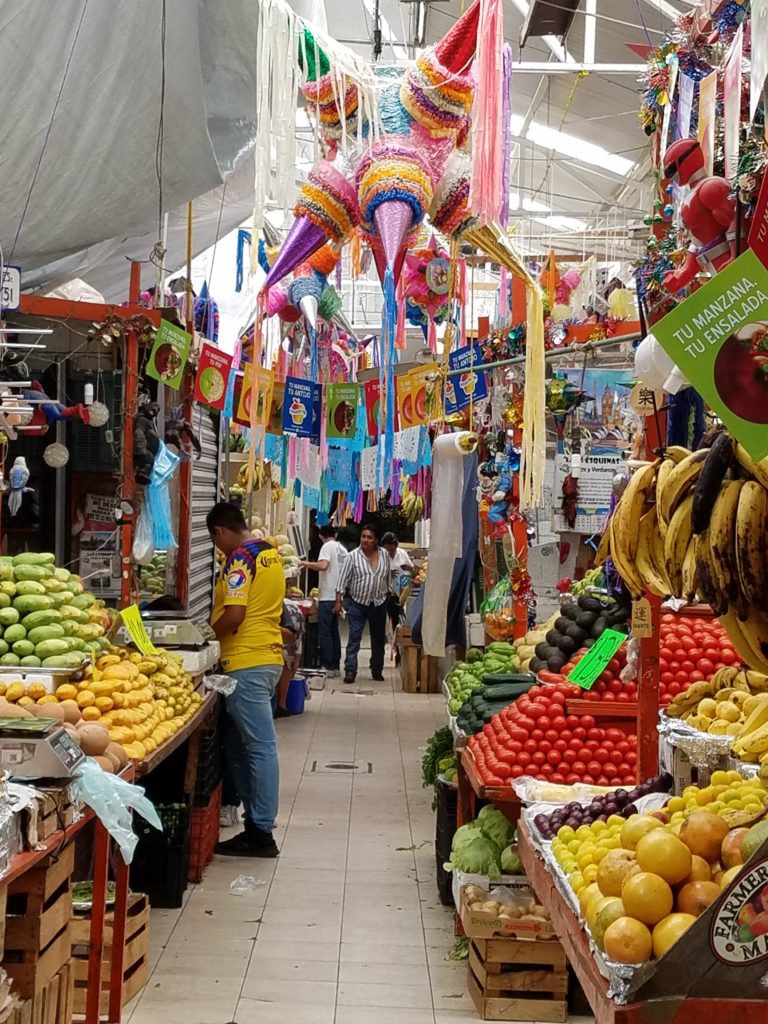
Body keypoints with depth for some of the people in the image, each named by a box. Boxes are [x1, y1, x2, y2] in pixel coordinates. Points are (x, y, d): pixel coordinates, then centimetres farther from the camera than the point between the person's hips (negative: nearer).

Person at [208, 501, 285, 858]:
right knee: (244, 744, 15)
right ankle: (256, 823, 18)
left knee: (259, 746, -6)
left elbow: (234, 614, -22)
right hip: (269, 656, 9)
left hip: (246, 663, -9)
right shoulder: (270, 552, 14)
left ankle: (261, 834, -1)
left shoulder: (240, 558, -14)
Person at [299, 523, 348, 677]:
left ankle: (328, 666, -5)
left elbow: (323, 565, -26)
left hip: (327, 596, -8)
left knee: (325, 632, -4)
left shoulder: (327, 546, -10)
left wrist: (306, 564, -14)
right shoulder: (342, 549, 13)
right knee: (334, 631, 13)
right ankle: (336, 666, 14)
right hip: (338, 595, 8)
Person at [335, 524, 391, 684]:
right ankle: (350, 671, -9)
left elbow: (388, 577, 11)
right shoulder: (354, 556, -7)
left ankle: (377, 671, 25)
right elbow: (343, 579, -7)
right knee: (354, 637, -8)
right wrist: (338, 602, -10)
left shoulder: (384, 555, 1)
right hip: (357, 603, -3)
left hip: (379, 604, 3)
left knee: (378, 638, 12)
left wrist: (387, 595, 14)